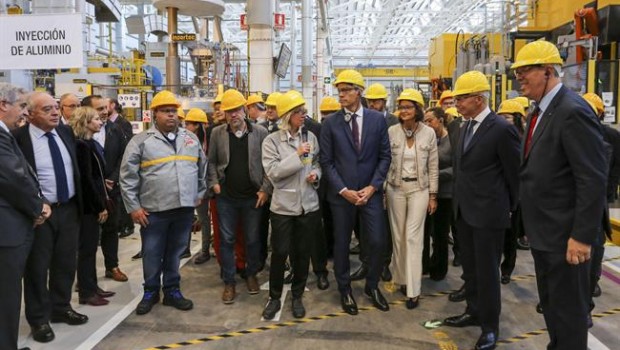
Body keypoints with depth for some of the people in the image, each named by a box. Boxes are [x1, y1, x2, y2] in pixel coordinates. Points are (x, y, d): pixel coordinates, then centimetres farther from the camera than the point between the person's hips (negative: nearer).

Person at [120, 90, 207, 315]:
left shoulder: (190, 138, 10)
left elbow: (202, 167, 19)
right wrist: (133, 206, -6)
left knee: (175, 253, 14)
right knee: (152, 255, 8)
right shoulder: (141, 141, -3)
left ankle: (172, 291, 27)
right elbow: (128, 176, -4)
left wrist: (200, 194, 15)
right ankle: (151, 292, 26)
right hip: (154, 210, -3)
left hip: (184, 208, 3)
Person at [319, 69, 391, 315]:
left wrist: (373, 186, -7)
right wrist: (344, 190, -10)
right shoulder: (330, 123, -3)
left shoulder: (377, 119, 1)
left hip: (371, 192, 1)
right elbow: (326, 161, -3)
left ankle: (372, 286, 25)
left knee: (378, 242, 0)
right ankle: (345, 290, 29)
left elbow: (385, 156, 2)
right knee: (342, 244, 9)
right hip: (341, 193, 0)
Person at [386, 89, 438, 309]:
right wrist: (382, 190, -1)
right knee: (398, 235, 9)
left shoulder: (429, 133, -4)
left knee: (413, 237, -6)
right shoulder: (391, 132, -3)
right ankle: (402, 277, 27)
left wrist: (433, 195, 1)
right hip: (396, 188, 2)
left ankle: (413, 290, -2)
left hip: (419, 189, -1)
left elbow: (433, 166, 1)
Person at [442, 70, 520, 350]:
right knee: (470, 267, 18)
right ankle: (474, 312, 35)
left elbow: (514, 173, -9)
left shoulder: (501, 129, -16)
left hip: (488, 212, -8)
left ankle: (490, 326, 19)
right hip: (464, 210, 8)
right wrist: (459, 200, 12)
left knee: (487, 270, 3)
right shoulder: (466, 127, 9)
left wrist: (509, 207, 0)